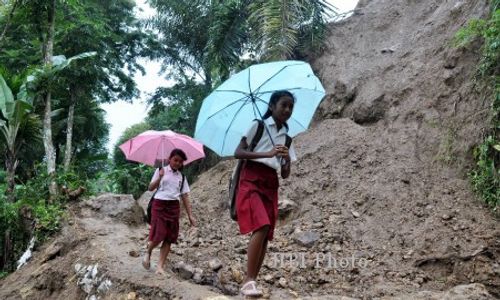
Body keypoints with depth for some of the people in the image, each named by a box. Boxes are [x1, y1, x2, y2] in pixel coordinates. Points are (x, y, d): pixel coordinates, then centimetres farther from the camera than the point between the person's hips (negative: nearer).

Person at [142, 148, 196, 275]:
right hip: (159, 205, -3)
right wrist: (160, 178, -21)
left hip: (174, 207, 4)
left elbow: (185, 196, 9)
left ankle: (160, 266, 9)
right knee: (158, 235, -12)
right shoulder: (161, 170, 2)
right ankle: (148, 253, 20)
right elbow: (150, 188, -4)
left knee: (169, 238, 1)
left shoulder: (181, 177, 10)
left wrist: (190, 215, 3)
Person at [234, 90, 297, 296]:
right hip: (251, 181, -6)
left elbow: (285, 175, 13)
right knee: (261, 227, -23)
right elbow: (238, 152, -8)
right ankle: (249, 280, -18)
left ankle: (250, 282, 8)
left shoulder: (287, 137, 15)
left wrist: (287, 160, -9)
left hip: (271, 185, 6)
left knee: (266, 235, -1)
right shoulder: (258, 125, 1)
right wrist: (267, 154, -19)